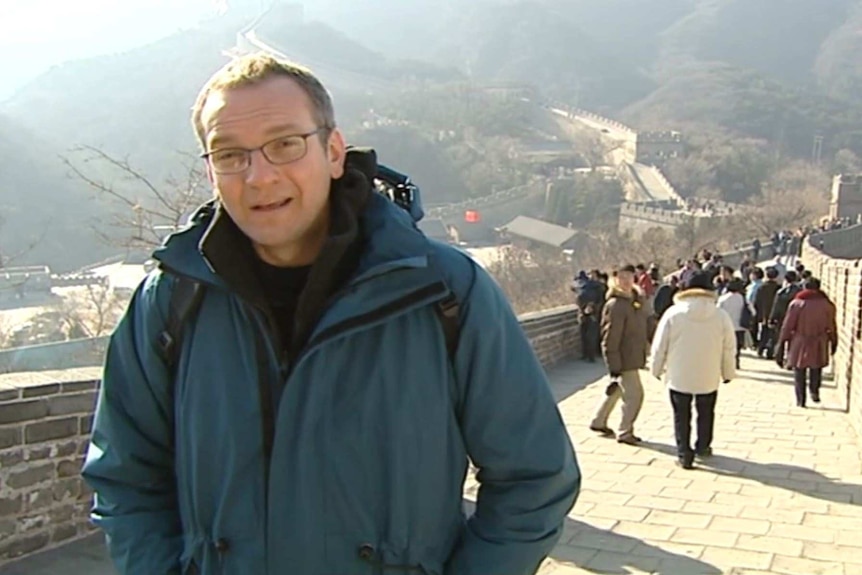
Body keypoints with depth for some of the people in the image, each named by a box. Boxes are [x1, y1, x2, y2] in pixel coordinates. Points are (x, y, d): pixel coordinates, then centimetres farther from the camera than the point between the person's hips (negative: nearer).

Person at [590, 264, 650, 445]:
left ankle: (599, 422, 38)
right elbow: (610, 339, -22)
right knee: (634, 394, -4)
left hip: (633, 356, 9)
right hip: (624, 358, -9)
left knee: (616, 390, 21)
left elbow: (645, 325, 18)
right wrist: (614, 367, -23)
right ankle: (625, 433, 13)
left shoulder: (637, 300, 5)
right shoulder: (615, 305, -22)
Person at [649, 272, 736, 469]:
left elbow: (660, 346, -7)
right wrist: (728, 372, 14)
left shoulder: (673, 313, -12)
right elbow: (729, 348, -1)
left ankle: (684, 454, 8)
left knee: (681, 416, 10)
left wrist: (656, 369, 8)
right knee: (706, 414, 22)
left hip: (679, 376, -2)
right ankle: (702, 447, 36)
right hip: (708, 377, 2)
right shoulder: (721, 316, -8)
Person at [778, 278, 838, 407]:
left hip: (800, 342, -1)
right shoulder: (827, 304, 0)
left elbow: (787, 326, -4)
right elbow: (832, 327, 5)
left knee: (799, 372, 6)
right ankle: (814, 390, -2)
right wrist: (833, 342, 17)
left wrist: (782, 343, 1)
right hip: (819, 343, 1)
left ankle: (800, 400, 5)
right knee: (816, 370, 17)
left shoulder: (796, 303, -4)